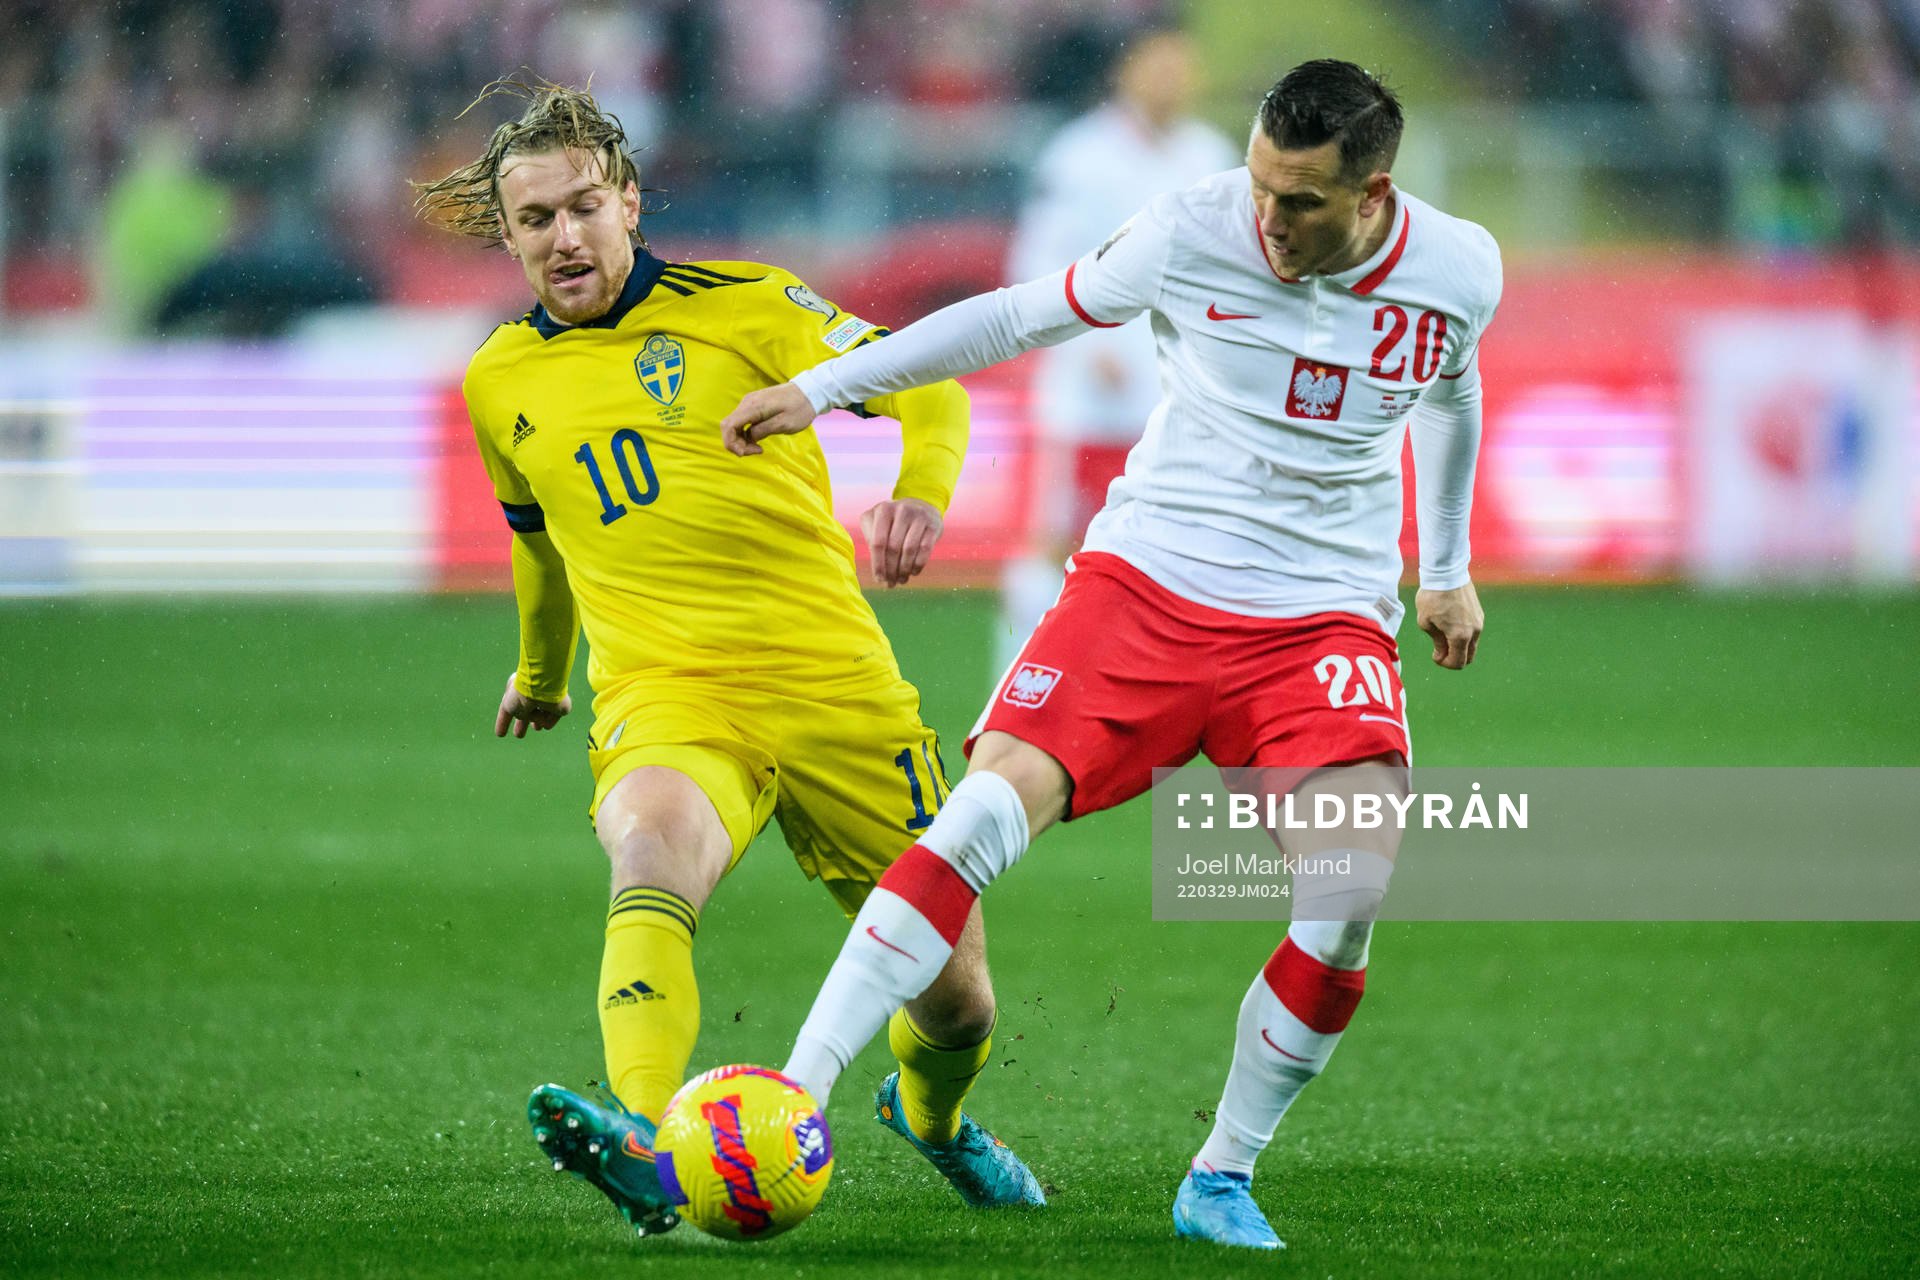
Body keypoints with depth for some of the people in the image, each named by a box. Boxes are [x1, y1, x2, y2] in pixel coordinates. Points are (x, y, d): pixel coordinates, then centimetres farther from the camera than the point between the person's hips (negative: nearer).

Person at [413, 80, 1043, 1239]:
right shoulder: (500, 384, 13)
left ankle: (931, 1112, 45)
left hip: (832, 681, 0)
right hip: (663, 699, 0)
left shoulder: (743, 306, 2)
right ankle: (646, 1145, -59)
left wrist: (921, 494, -18)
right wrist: (541, 670, 48)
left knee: (955, 999, 6)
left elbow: (921, 386, 3)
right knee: (654, 846, -38)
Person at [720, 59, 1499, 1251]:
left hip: (1328, 612, 1)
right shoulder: (1192, 234, -10)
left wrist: (1448, 569, 30)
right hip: (1148, 578, -1)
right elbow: (1023, 315, 4)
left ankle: (1223, 1178, -1)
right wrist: (821, 388, 5)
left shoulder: (1459, 271, -5)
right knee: (987, 813, -22)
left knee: (1353, 892, -22)